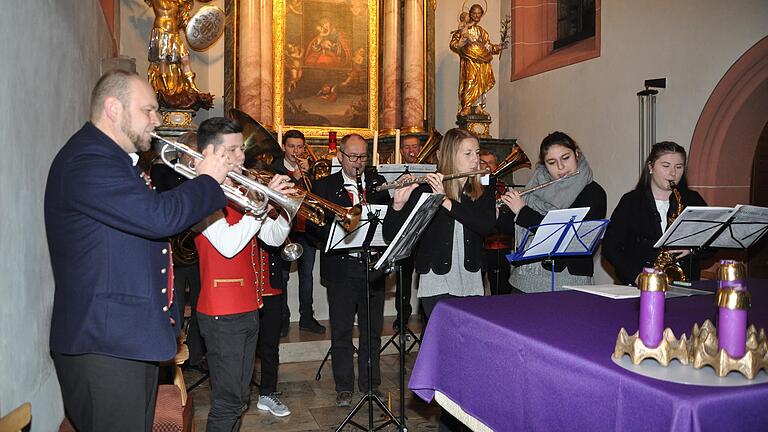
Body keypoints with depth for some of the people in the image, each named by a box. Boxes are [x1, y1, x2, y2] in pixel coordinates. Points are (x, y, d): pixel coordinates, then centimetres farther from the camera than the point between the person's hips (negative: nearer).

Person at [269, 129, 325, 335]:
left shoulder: (310, 168, 9)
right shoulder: (274, 168, 0)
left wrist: (306, 173, -12)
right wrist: (296, 176, -17)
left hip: (307, 228, 3)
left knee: (307, 275, 11)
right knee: (282, 276, 2)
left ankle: (307, 317, 22)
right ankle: (283, 319, 14)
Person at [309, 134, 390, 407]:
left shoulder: (378, 183, 10)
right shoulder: (324, 186, 2)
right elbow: (318, 224, -7)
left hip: (372, 266, 2)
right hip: (340, 268, -2)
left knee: (372, 331, 12)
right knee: (341, 332, 6)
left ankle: (371, 384, 26)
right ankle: (344, 387, 20)